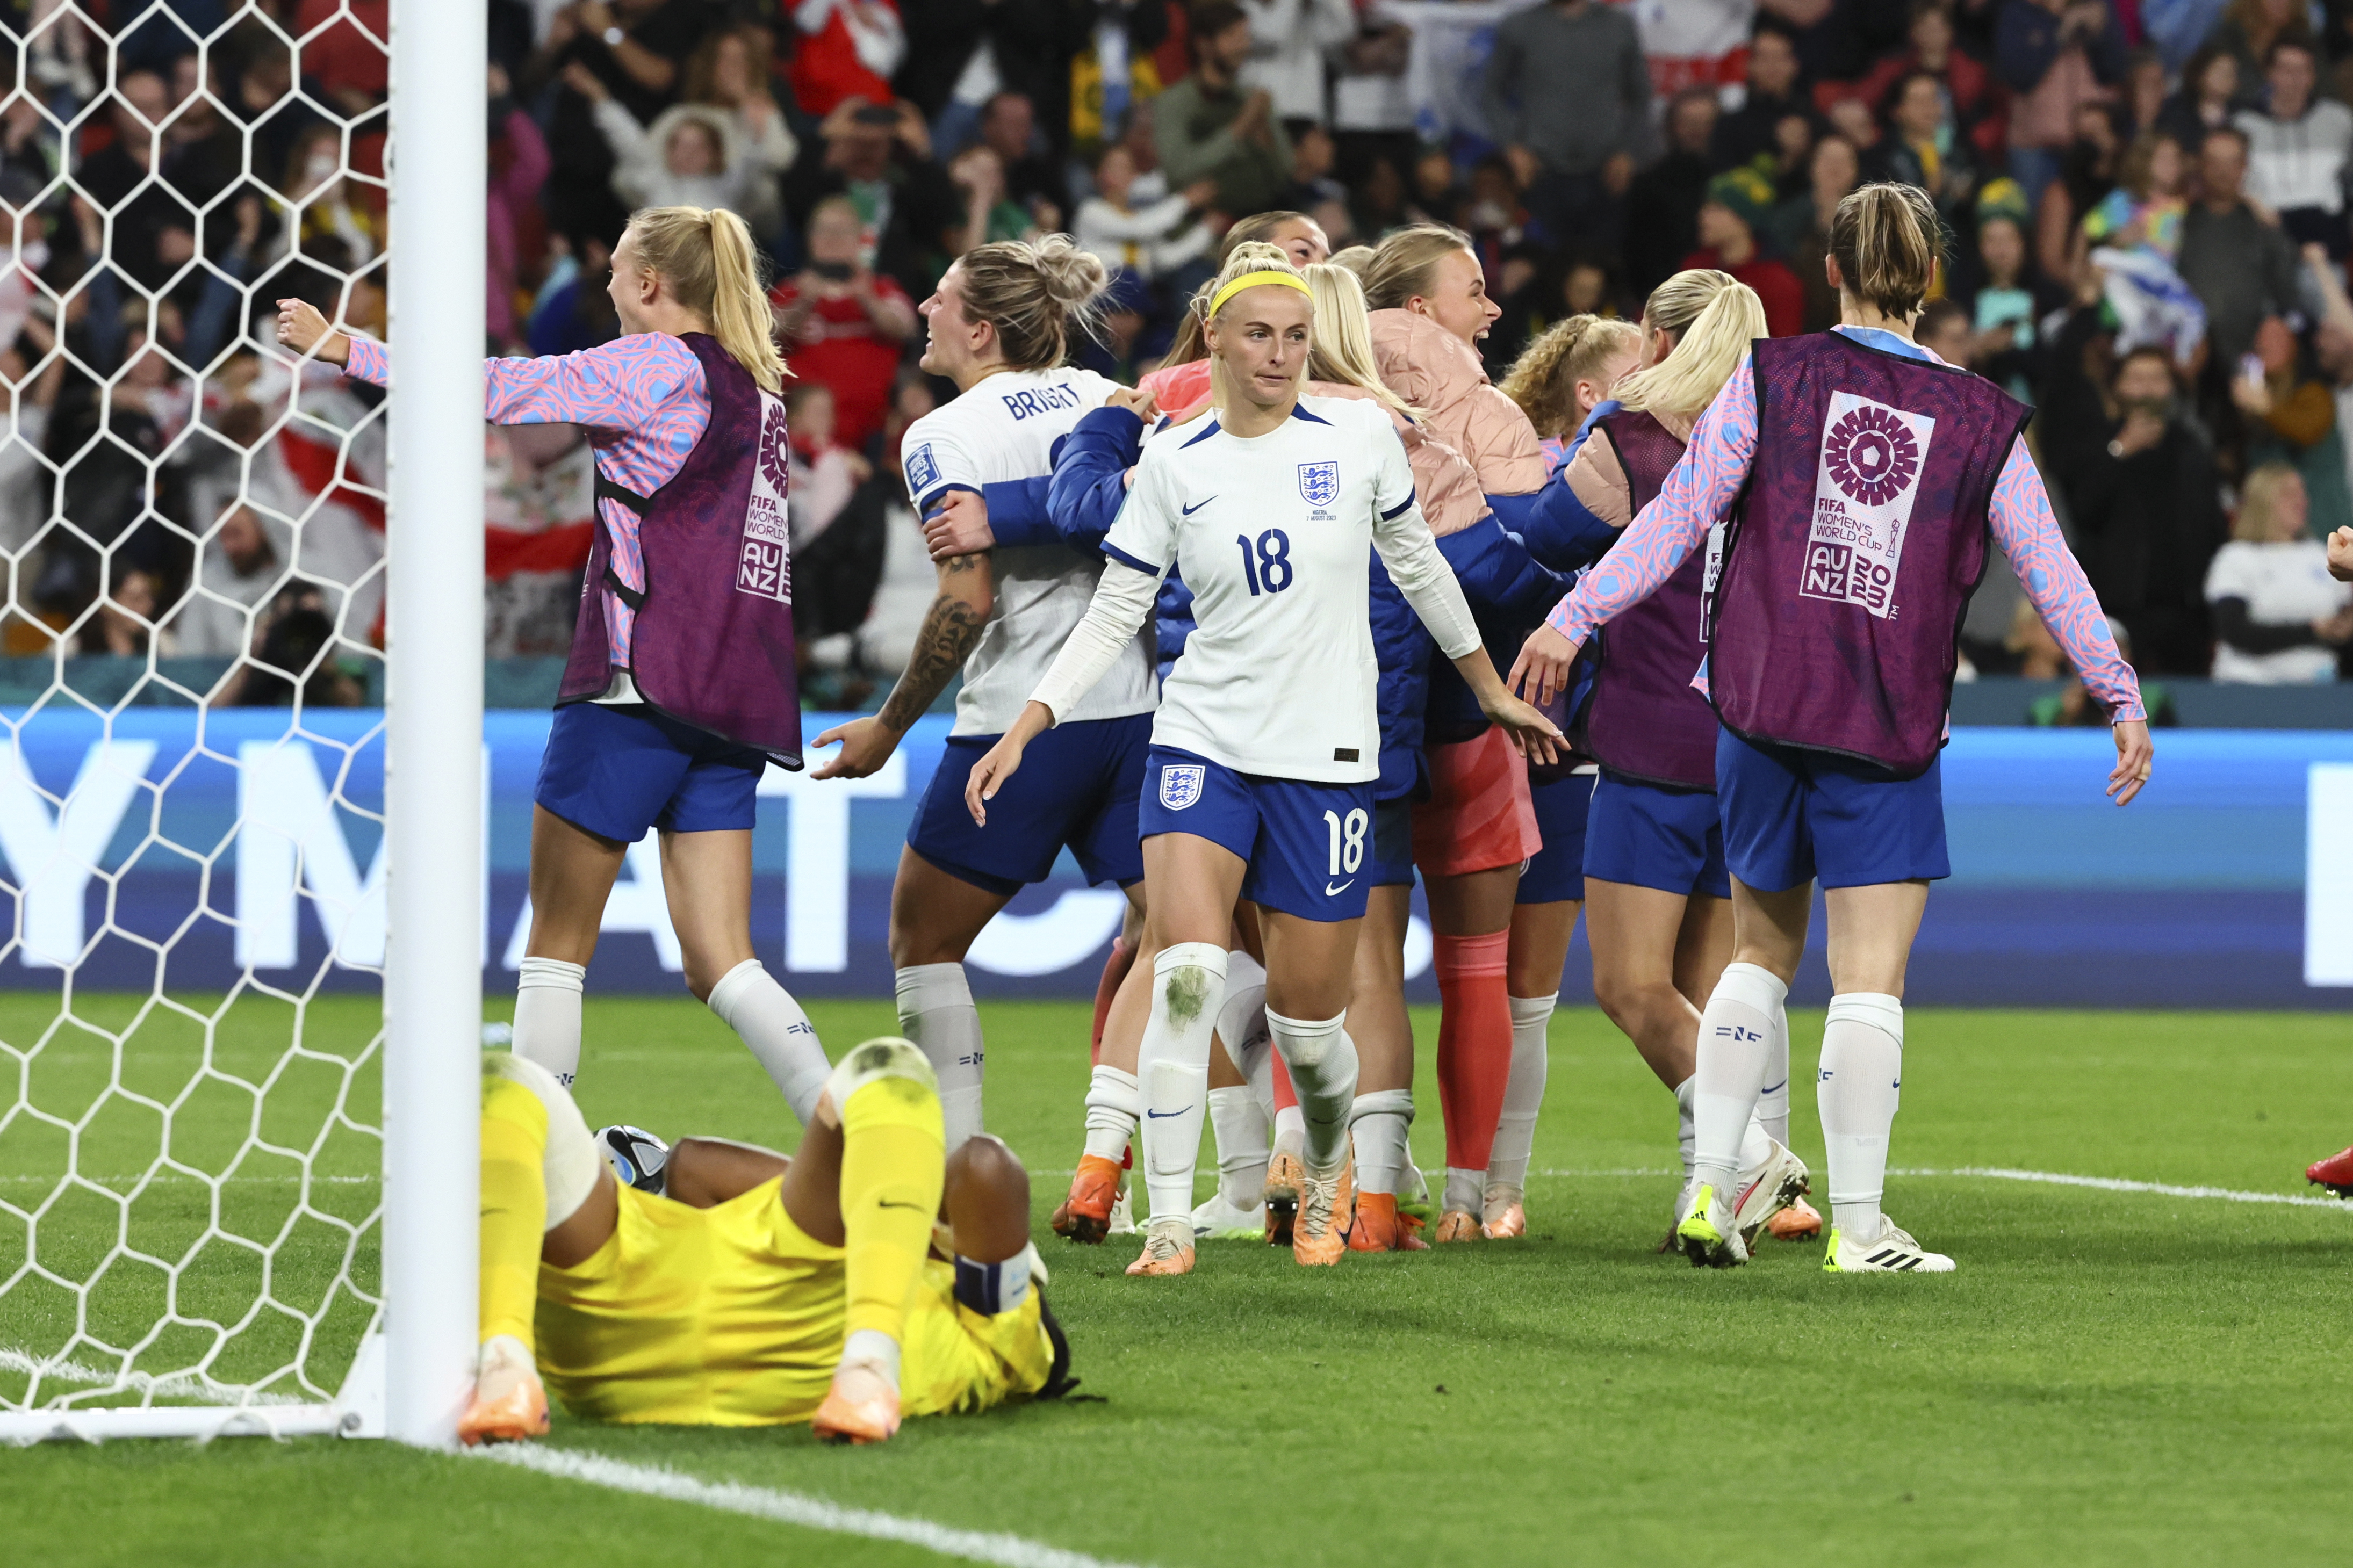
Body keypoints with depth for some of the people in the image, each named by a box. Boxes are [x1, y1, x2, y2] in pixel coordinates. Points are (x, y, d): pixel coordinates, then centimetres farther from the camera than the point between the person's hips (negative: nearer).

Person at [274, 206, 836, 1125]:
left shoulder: (661, 366, -6)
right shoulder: (752, 384, 15)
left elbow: (499, 391, -8)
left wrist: (341, 349, -1)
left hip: (642, 686, -7)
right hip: (735, 700, 7)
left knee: (555, 942, 1)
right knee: (718, 961, 4)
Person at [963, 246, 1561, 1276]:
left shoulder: (1360, 437, -1)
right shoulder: (1172, 464, 0)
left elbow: (1417, 564, 14)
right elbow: (1113, 615, 5)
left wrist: (1491, 691, 22)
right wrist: (1024, 729, -6)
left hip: (1327, 757, 0)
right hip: (1202, 744, 0)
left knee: (1307, 1021, 3)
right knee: (1185, 977, -20)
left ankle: (1329, 1168, 36)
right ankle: (1169, 1221, -14)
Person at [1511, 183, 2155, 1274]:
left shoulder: (1769, 379, 1)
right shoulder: (1980, 420, 2)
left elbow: (1680, 513, -4)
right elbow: (2050, 571, 5)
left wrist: (1572, 620, 0)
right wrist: (2123, 700, 14)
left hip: (1760, 717, 2)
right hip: (1888, 734, -2)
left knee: (1760, 950, 17)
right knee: (1870, 980, -1)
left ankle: (1710, 1192, 13)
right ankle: (1857, 1224, -4)